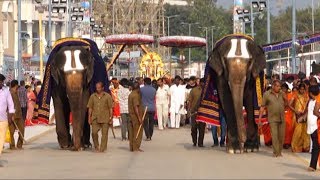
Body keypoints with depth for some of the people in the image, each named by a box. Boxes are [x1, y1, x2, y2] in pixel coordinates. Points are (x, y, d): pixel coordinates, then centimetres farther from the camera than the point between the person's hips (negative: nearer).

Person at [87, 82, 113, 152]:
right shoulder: (93, 96, 10)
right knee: (94, 132, -9)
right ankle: (96, 146, 10)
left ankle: (102, 149, 6)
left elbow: (110, 108, 3)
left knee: (104, 134, -1)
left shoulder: (107, 96, 3)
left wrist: (111, 118, -2)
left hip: (105, 118, -1)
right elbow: (90, 108, 12)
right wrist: (89, 117, 6)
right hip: (95, 118, 2)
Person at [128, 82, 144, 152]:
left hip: (131, 116, 9)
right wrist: (139, 118, -21)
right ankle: (136, 147, -3)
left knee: (132, 132, 11)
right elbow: (136, 107, -21)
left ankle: (132, 147, 14)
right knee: (138, 132, -3)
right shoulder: (136, 95, -15)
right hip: (136, 116, -9)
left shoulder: (130, 95, 13)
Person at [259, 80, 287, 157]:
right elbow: (262, 107, -1)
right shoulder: (267, 94, -2)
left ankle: (279, 151, 17)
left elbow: (286, 105, 17)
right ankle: (276, 152, -9)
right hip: (273, 119, -4)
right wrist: (259, 119, -4)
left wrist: (285, 99, -5)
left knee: (281, 136, 6)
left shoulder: (282, 94, 8)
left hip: (282, 119, 4)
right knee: (274, 136, -11)